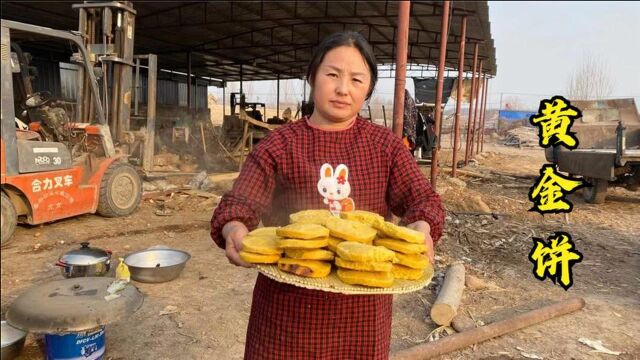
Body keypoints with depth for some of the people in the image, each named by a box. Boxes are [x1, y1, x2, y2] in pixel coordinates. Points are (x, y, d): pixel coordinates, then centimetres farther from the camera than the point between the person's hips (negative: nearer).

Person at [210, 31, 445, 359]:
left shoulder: (387, 147, 3)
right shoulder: (278, 145, -3)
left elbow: (423, 198, -5)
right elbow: (238, 202, -10)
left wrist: (422, 228, -29)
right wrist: (234, 229, -34)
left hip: (364, 303, 2)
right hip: (290, 301, -1)